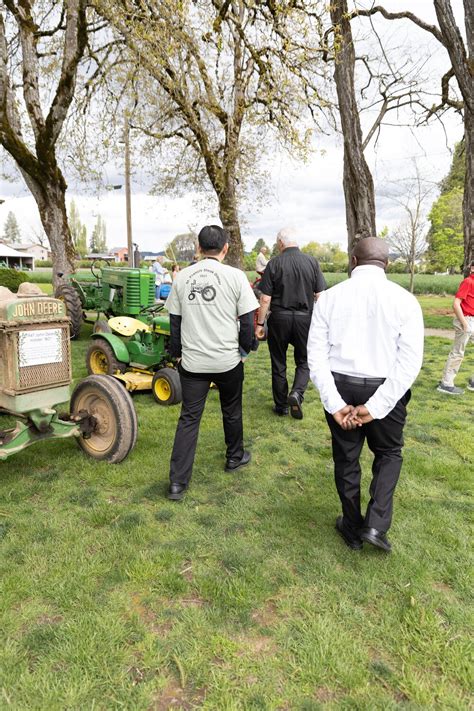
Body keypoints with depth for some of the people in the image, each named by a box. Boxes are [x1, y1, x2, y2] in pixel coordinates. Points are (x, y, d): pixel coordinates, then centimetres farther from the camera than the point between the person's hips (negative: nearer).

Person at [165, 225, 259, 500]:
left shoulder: (182, 277, 2)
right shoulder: (235, 276, -8)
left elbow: (175, 321, 8)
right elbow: (247, 320, -5)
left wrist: (177, 353, 19)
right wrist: (245, 350, 10)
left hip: (192, 361, 2)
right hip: (228, 359, -2)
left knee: (189, 418, 7)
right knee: (232, 411, 20)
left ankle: (178, 482, 7)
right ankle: (235, 457, 40)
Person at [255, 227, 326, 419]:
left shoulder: (274, 264, -6)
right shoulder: (311, 262, -1)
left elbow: (265, 298, -8)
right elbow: (320, 295, -1)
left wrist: (260, 323, 0)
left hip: (279, 318, -1)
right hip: (305, 317, 1)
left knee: (278, 364, 13)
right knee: (304, 361, 17)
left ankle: (281, 406, 22)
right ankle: (297, 393, -6)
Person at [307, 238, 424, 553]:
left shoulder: (329, 297, -3)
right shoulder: (404, 299, -7)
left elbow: (316, 355, -9)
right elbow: (410, 361, -14)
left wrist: (334, 404, -10)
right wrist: (376, 407, -14)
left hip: (340, 389, 1)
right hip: (385, 391, -1)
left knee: (346, 459, 18)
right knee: (389, 453, 24)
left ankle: (352, 529, 34)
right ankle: (376, 525, 13)